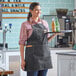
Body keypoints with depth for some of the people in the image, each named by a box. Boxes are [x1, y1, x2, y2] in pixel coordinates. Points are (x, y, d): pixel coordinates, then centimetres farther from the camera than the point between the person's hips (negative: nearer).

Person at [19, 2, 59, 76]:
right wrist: (22, 60, -10)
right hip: (33, 55, -5)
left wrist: (55, 34, -3)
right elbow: (22, 43, -5)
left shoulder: (44, 23, 11)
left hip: (45, 55, 5)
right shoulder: (25, 25, -4)